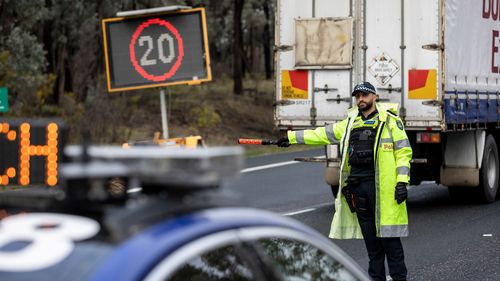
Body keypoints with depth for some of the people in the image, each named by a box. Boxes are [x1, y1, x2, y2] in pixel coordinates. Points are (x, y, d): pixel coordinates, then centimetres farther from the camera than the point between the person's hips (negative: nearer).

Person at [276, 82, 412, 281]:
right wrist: (292, 137, 21)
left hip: (382, 187, -6)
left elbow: (403, 151, -4)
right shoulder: (351, 123, 18)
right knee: (370, 238, 9)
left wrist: (402, 182, -12)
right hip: (357, 187, 6)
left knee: (388, 236, -6)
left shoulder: (390, 120, 0)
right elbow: (323, 134, 23)